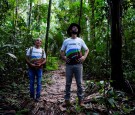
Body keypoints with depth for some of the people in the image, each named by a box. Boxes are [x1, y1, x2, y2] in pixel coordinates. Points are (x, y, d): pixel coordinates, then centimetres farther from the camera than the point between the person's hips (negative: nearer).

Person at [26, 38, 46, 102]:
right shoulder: (30, 49, 3)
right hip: (31, 68, -1)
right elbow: (26, 58, 1)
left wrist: (41, 64, -12)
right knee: (31, 83, 7)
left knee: (39, 83, 2)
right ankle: (32, 95, 20)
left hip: (39, 69, 1)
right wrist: (30, 64, -14)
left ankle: (37, 96, 10)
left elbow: (44, 60, 7)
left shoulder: (42, 50, 7)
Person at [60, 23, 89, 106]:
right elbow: (62, 51, 16)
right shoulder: (66, 41, 11)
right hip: (69, 65, 0)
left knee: (79, 83, 1)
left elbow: (87, 50, 17)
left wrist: (84, 57, 0)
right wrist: (64, 57, -3)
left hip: (78, 64, 0)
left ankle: (81, 100, 9)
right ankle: (67, 100, 10)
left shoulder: (80, 40, 12)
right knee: (68, 83, 4)